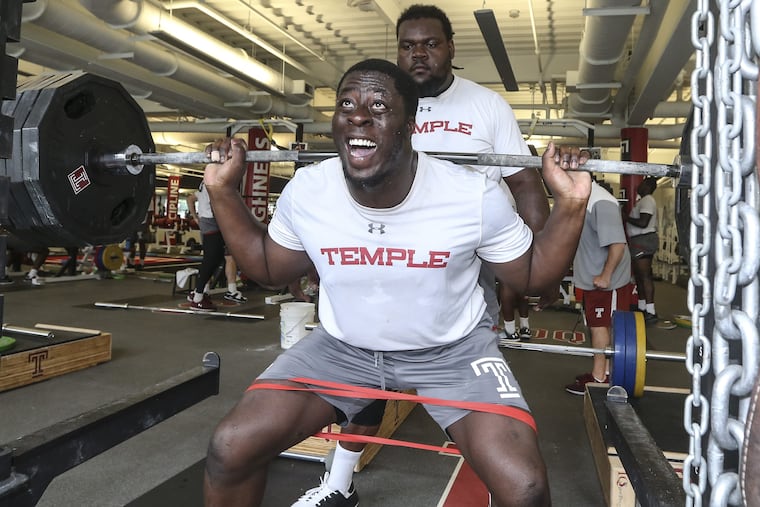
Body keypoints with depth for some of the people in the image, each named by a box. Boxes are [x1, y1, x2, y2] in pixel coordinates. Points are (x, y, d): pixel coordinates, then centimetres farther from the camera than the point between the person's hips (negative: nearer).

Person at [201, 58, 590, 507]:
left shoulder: (475, 197, -22)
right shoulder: (305, 192, -15)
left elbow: (532, 277, -7)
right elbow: (269, 268, 3)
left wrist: (571, 204, -21)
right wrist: (224, 191, -5)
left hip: (453, 349, -1)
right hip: (342, 346, 2)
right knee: (229, 450, -12)